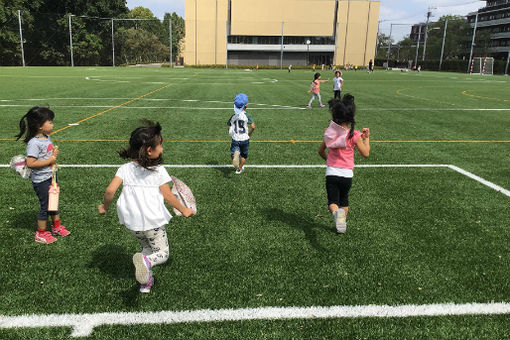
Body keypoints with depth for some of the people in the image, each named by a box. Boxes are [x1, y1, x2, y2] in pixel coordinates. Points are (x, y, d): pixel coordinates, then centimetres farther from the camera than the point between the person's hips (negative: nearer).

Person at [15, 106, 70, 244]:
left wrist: (55, 153, -1)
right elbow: (30, 163, -28)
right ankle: (41, 234, 21)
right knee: (45, 206, 4)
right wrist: (50, 160, -23)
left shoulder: (47, 137, 4)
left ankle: (57, 227, 39)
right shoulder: (34, 143, -23)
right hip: (41, 181, -9)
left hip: (51, 176, 9)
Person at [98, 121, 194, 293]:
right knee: (162, 253, 10)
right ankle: (146, 262, -22)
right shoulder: (159, 171, -10)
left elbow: (110, 190, -10)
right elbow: (168, 196, -6)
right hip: (153, 222, -4)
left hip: (132, 223, 4)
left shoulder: (125, 169, -2)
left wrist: (105, 207, 10)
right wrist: (184, 210, 9)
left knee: (147, 248, 28)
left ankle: (146, 282, 25)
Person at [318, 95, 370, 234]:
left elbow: (321, 151, 11)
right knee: (344, 200, 23)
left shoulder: (329, 132, 0)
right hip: (347, 174, 0)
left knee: (333, 202, 2)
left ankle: (336, 213, -28)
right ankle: (342, 220, 25)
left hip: (331, 172, 0)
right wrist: (366, 138, 8)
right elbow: (365, 153, -3)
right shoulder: (354, 135, -10)